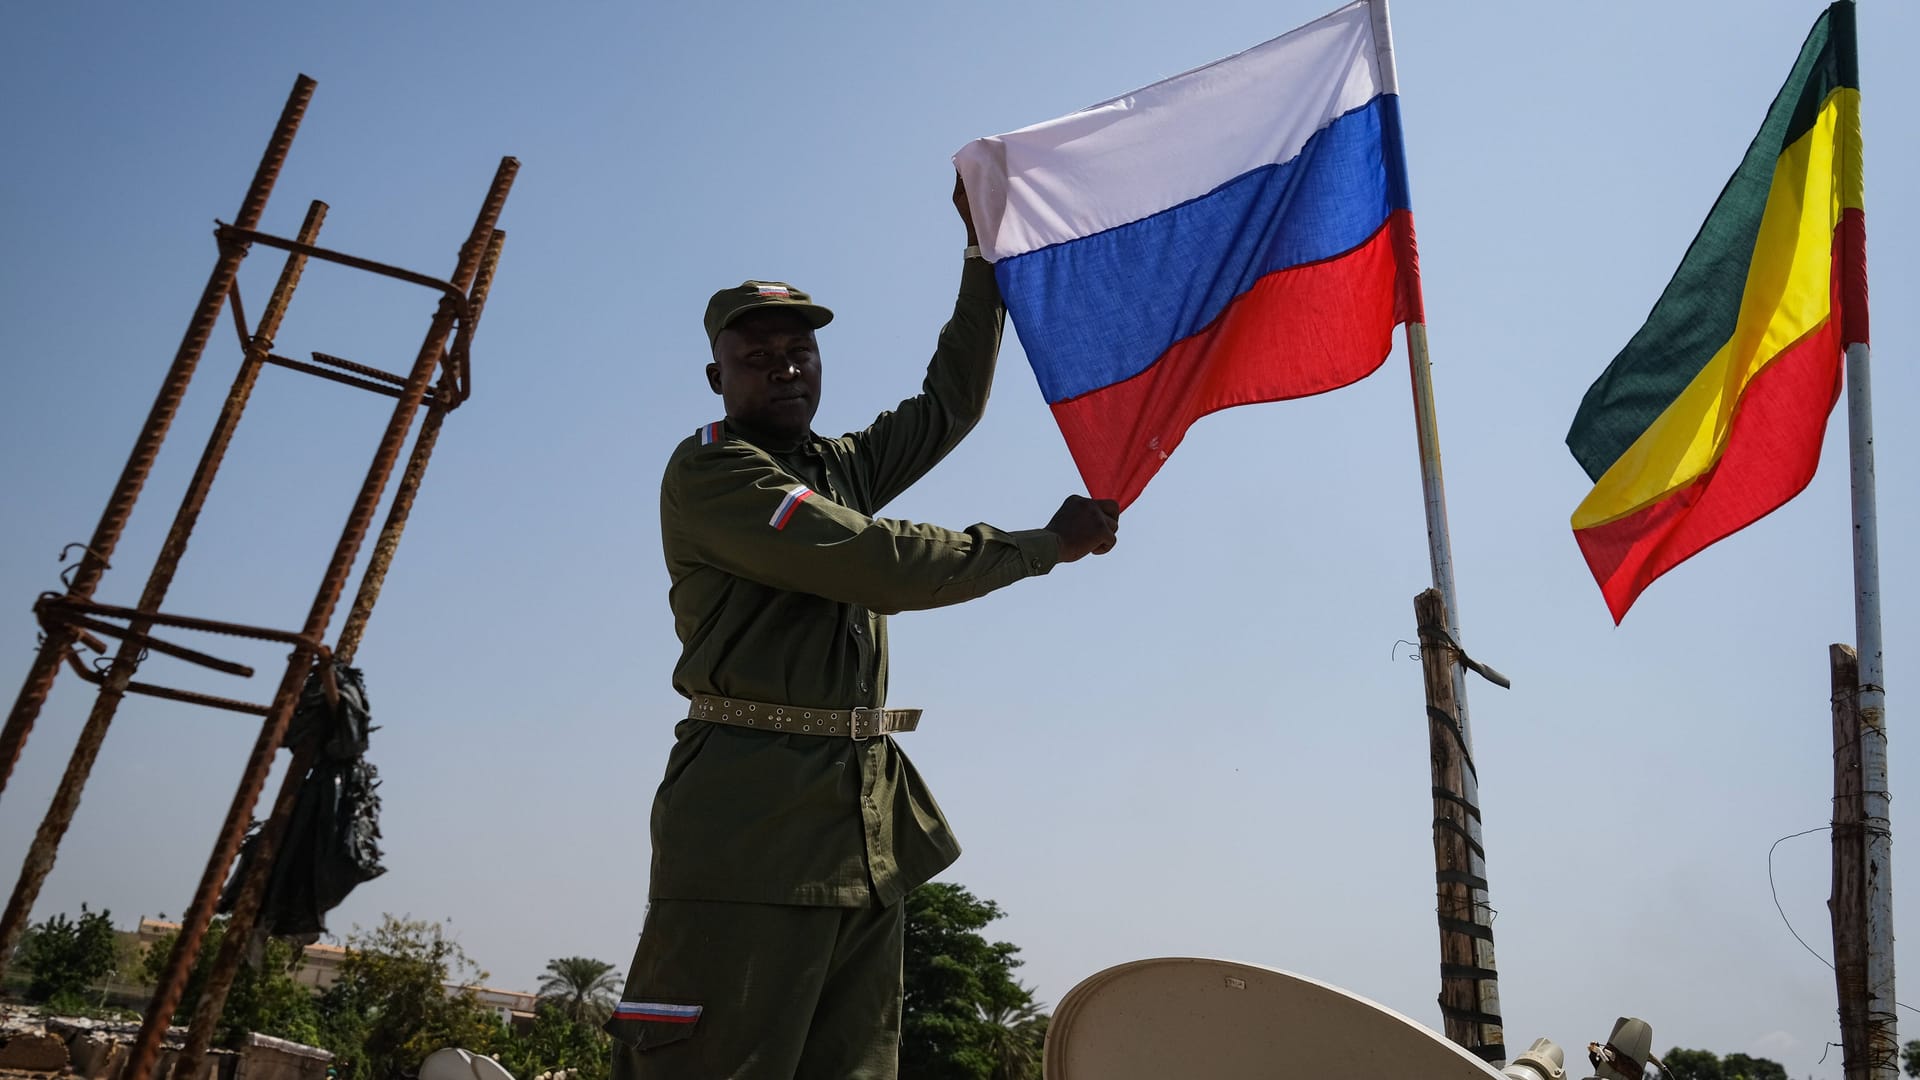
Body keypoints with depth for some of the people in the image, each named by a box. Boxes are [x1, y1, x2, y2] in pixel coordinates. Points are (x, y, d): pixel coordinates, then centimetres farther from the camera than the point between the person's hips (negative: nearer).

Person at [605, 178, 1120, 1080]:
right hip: (752, 821, -8)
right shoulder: (707, 471, -5)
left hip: (868, 827, 8)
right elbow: (879, 564, -15)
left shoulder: (840, 467, 20)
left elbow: (950, 403, 27)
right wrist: (1045, 545, -7)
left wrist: (985, 245, 21)